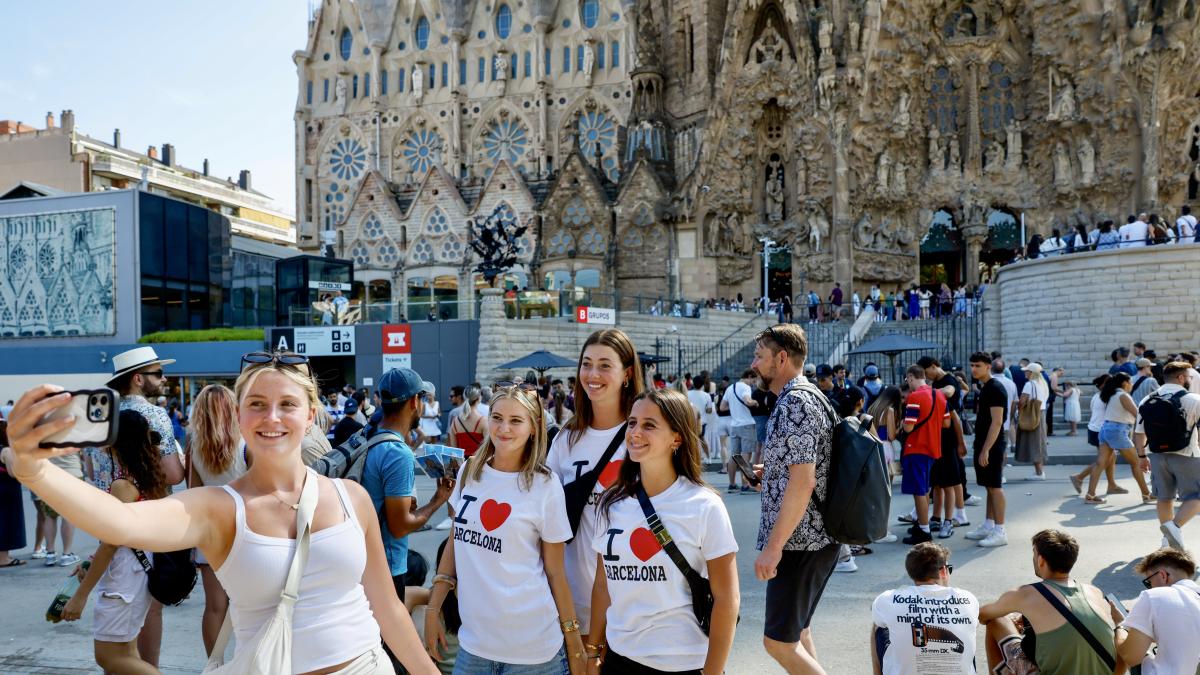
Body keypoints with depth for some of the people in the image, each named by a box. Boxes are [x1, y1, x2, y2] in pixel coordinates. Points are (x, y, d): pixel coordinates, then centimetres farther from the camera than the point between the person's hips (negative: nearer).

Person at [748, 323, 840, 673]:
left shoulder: (795, 402, -18)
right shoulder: (805, 396, 13)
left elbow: (802, 480, -25)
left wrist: (773, 546, -23)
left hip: (798, 543, -10)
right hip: (812, 539, 10)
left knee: (779, 641, -4)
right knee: (796, 631, 20)